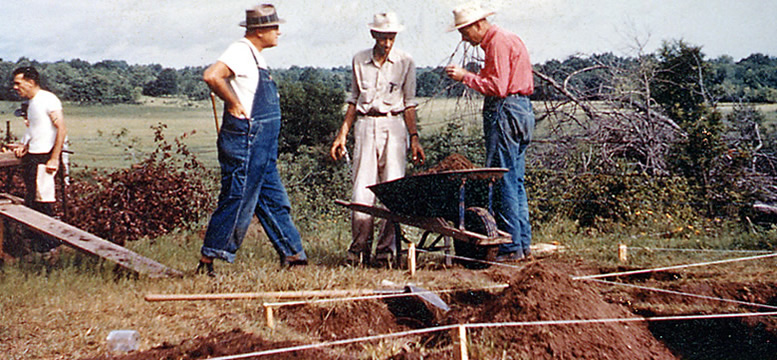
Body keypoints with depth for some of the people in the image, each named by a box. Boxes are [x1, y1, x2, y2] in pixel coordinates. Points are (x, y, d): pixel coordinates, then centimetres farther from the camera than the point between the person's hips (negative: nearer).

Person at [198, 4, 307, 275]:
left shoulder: (254, 56, 17)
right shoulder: (240, 51, -14)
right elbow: (211, 76, -30)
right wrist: (234, 105, -20)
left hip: (261, 147, 10)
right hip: (244, 142, -10)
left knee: (275, 202, 12)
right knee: (238, 202, -6)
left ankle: (293, 254, 18)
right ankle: (208, 260, 2)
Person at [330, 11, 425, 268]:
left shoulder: (405, 62, 3)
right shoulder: (359, 61, 8)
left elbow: (409, 103, 6)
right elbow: (354, 99, 14)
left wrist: (414, 138, 0)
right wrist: (342, 134, 9)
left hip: (394, 125, -1)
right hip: (365, 125, 1)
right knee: (362, 190, -6)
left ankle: (386, 250, -1)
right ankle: (359, 249, 2)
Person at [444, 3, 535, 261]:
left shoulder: (498, 42, -11)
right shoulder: (507, 39, 22)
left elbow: (498, 87, -18)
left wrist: (466, 77, -12)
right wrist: (472, 76, 12)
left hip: (505, 111, -11)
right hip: (521, 110, 11)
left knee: (503, 182, -8)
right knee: (515, 182, 11)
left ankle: (511, 248, -7)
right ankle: (523, 244, 14)